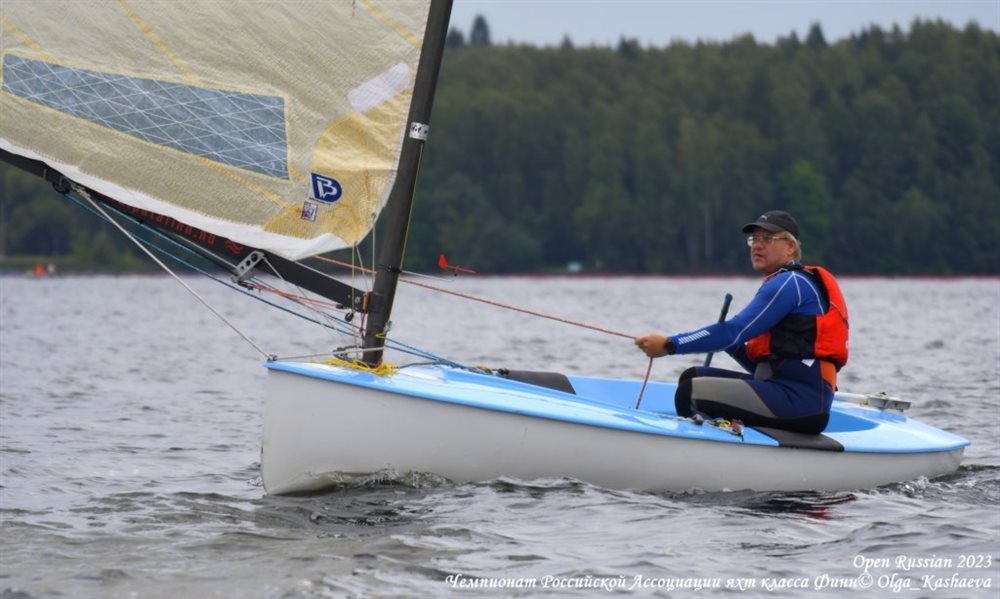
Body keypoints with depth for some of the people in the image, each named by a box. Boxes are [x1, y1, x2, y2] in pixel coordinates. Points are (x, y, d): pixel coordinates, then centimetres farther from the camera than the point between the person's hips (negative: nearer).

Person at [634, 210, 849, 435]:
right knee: (693, 377, 13)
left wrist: (669, 345, -11)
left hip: (801, 401, -10)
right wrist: (725, 341, 8)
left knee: (691, 393, -20)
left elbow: (734, 331, -14)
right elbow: (763, 366, 22)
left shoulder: (791, 283, -6)